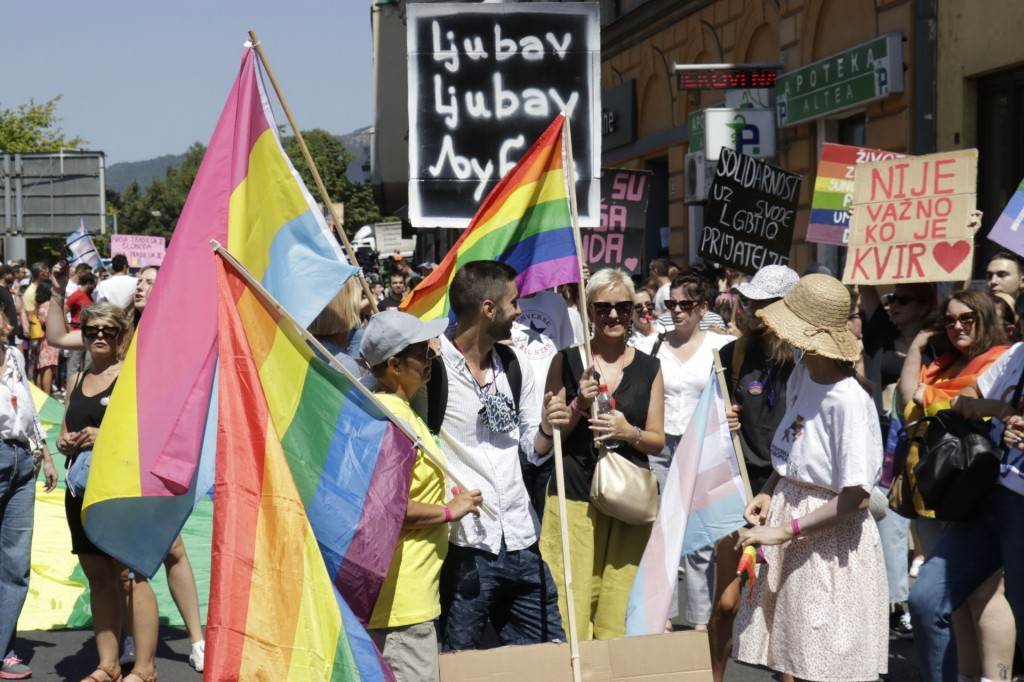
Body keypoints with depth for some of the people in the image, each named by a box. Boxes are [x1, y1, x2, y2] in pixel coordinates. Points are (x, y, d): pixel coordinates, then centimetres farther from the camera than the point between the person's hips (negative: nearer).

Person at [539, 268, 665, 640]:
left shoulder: (648, 368, 9)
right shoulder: (567, 361, 4)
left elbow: (658, 441, 12)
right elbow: (547, 437, 6)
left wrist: (629, 433, -9)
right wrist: (579, 406, -11)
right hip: (574, 496, -2)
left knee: (619, 615, 1)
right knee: (569, 608, -6)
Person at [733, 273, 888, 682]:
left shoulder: (848, 401, -23)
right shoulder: (801, 374, 1)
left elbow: (855, 497, -22)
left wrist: (785, 530, -19)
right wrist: (769, 493, 0)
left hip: (829, 536, -7)